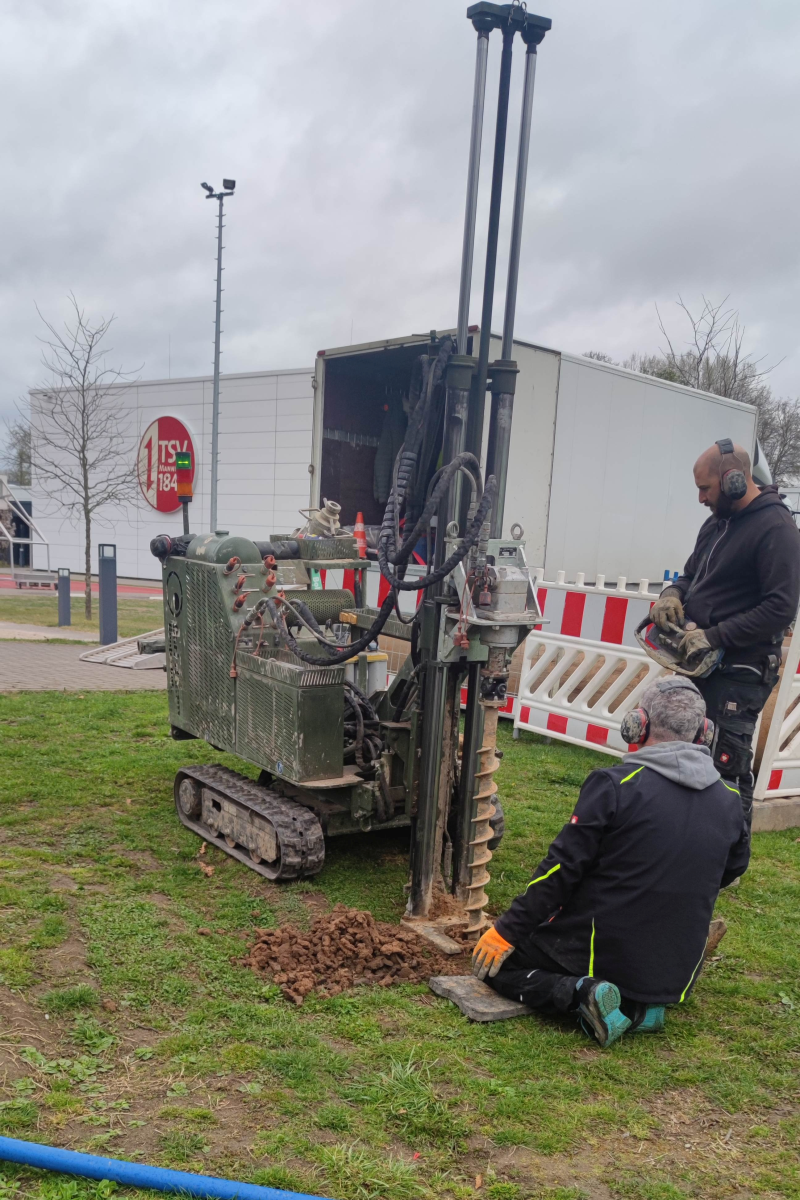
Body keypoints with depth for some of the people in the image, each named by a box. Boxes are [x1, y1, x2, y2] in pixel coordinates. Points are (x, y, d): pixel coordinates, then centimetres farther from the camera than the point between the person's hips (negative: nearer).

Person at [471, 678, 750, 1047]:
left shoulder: (616, 784, -17)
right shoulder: (730, 801, -2)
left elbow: (562, 868, -16)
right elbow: (732, 869, 16)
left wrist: (507, 930, -7)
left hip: (598, 954, -5)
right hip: (677, 973, 5)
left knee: (494, 962, 11)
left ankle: (581, 993, -10)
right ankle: (637, 1005, 6)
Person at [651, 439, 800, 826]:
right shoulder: (717, 523, 13)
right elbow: (692, 575, 24)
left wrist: (714, 637, -21)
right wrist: (672, 594, 1)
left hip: (738, 675, -9)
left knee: (727, 769, -5)